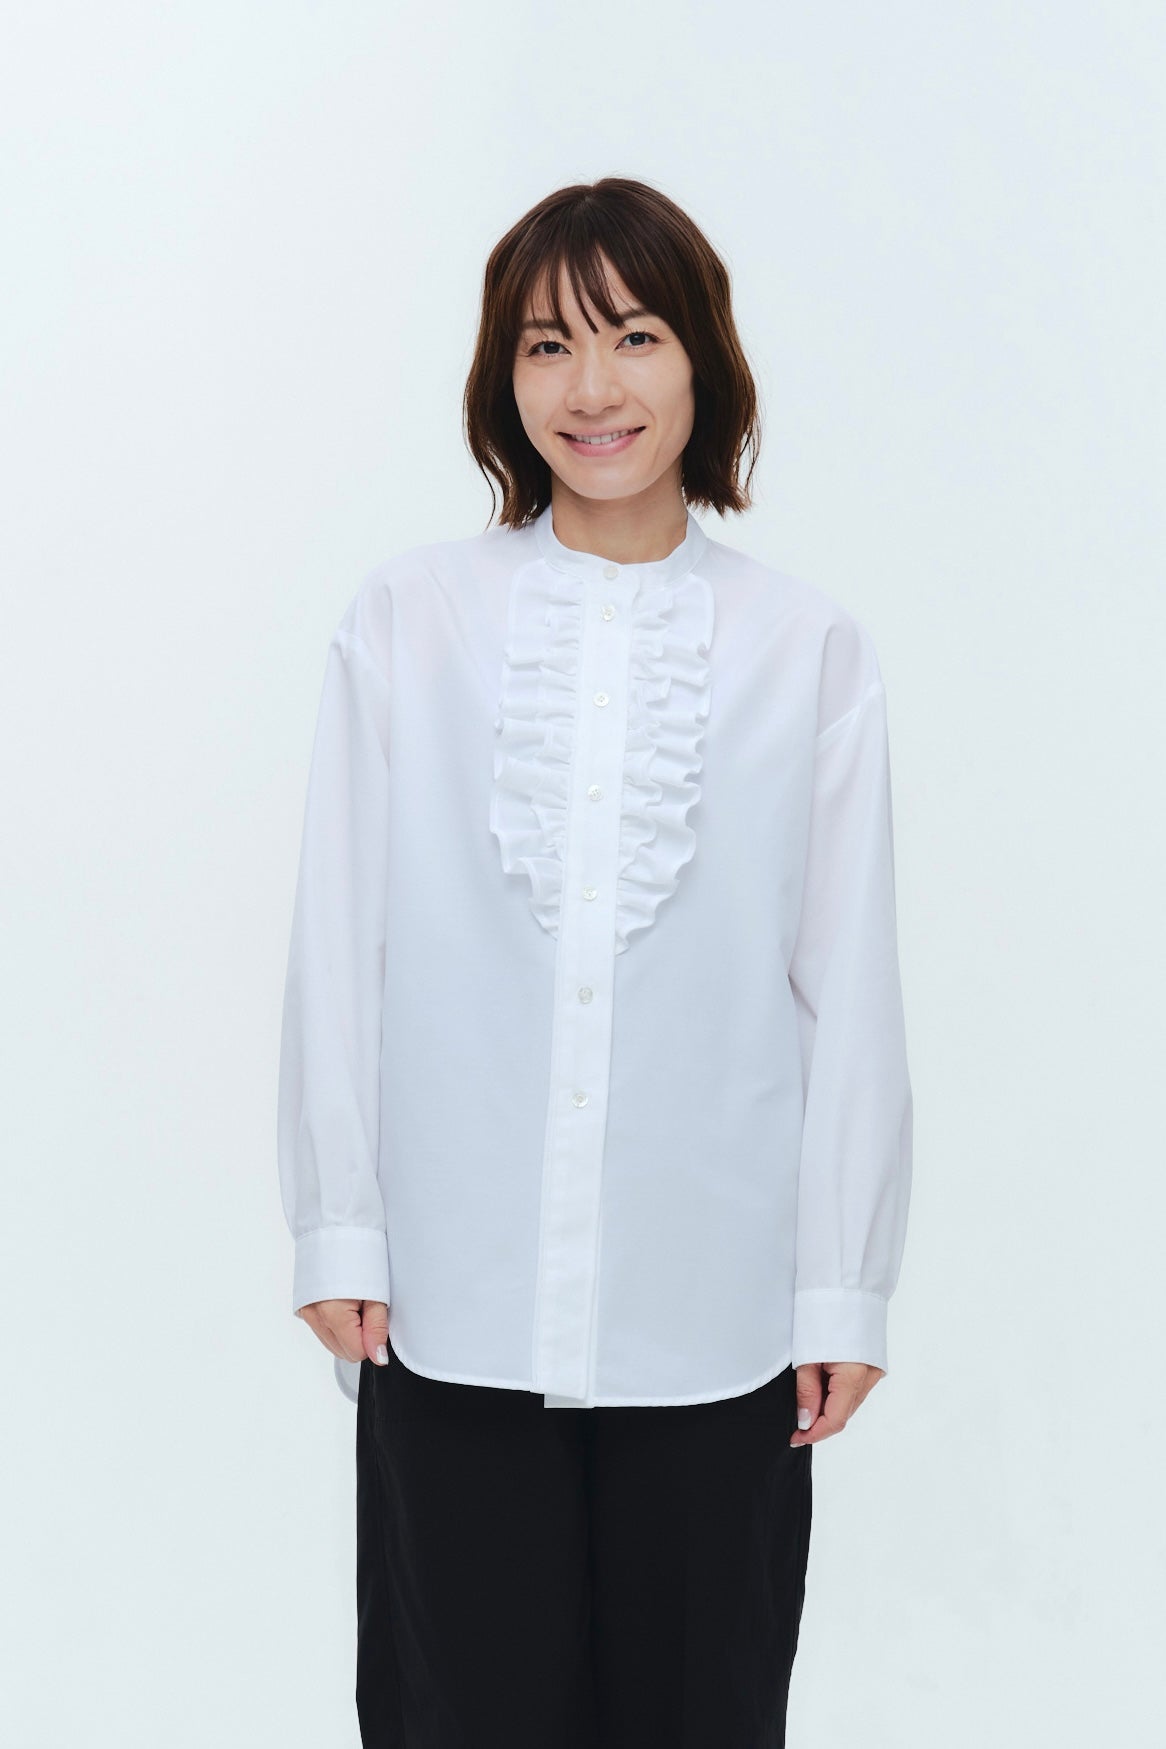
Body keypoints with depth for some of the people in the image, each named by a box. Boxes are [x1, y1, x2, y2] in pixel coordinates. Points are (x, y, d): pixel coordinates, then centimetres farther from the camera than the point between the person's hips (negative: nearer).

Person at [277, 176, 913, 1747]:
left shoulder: (810, 648, 2)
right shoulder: (406, 623, 2)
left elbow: (849, 987, 2)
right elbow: (339, 951, 3)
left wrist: (843, 1286, 2)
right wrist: (337, 1230, 1)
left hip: (712, 1313, 0)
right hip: (451, 1304, 0)